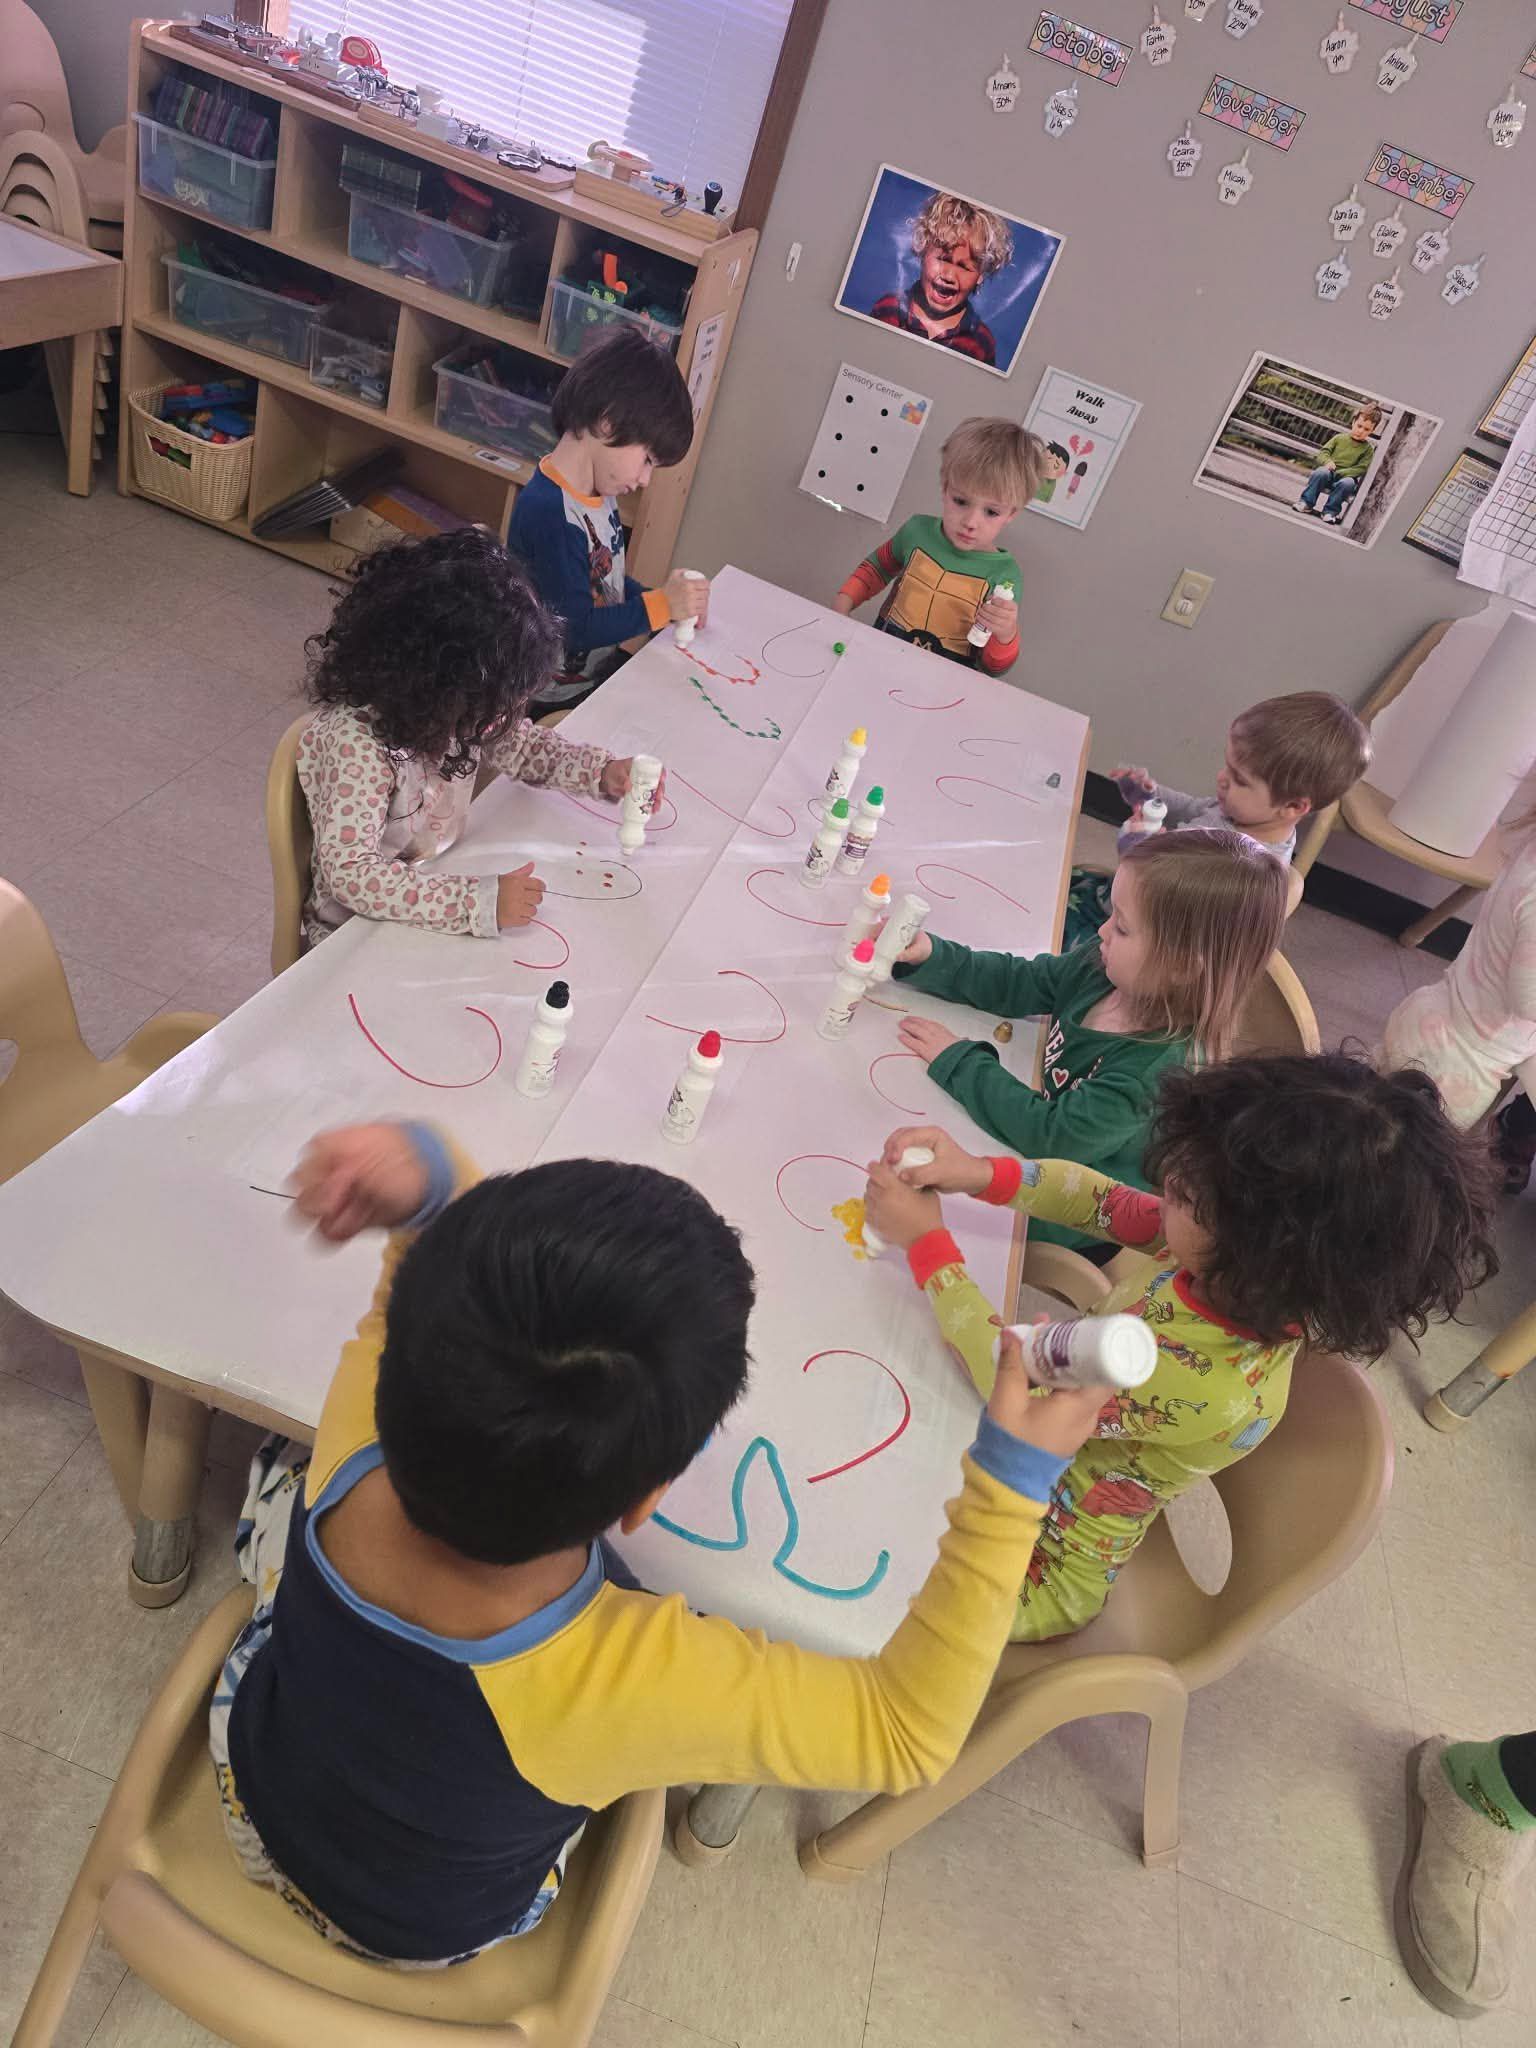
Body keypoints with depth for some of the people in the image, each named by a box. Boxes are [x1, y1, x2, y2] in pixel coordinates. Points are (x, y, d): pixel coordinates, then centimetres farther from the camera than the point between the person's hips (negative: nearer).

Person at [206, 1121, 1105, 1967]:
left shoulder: (348, 1457, -39)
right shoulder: (641, 1684, -46)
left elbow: (467, 1281, -22)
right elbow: (905, 1733, -30)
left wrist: (429, 1180, -46)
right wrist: (1012, 1481, -36)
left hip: (252, 1809, 3)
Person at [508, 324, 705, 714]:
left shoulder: (598, 492, 3)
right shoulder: (549, 513, -27)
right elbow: (576, 627, -25)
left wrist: (672, 602, 1)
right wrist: (661, 605, -18)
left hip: (604, 667, 9)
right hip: (561, 698, -9)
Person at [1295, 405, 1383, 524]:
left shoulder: (1368, 449, 6)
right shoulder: (1339, 438, 10)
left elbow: (1361, 469, -3)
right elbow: (1323, 451, 7)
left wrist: (1340, 473, -16)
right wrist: (1327, 461, -17)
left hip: (1344, 477, -1)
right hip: (1328, 474, 1)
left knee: (1348, 483, -36)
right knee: (1321, 472, -34)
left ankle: (1330, 511, -26)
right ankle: (1306, 503, -23)